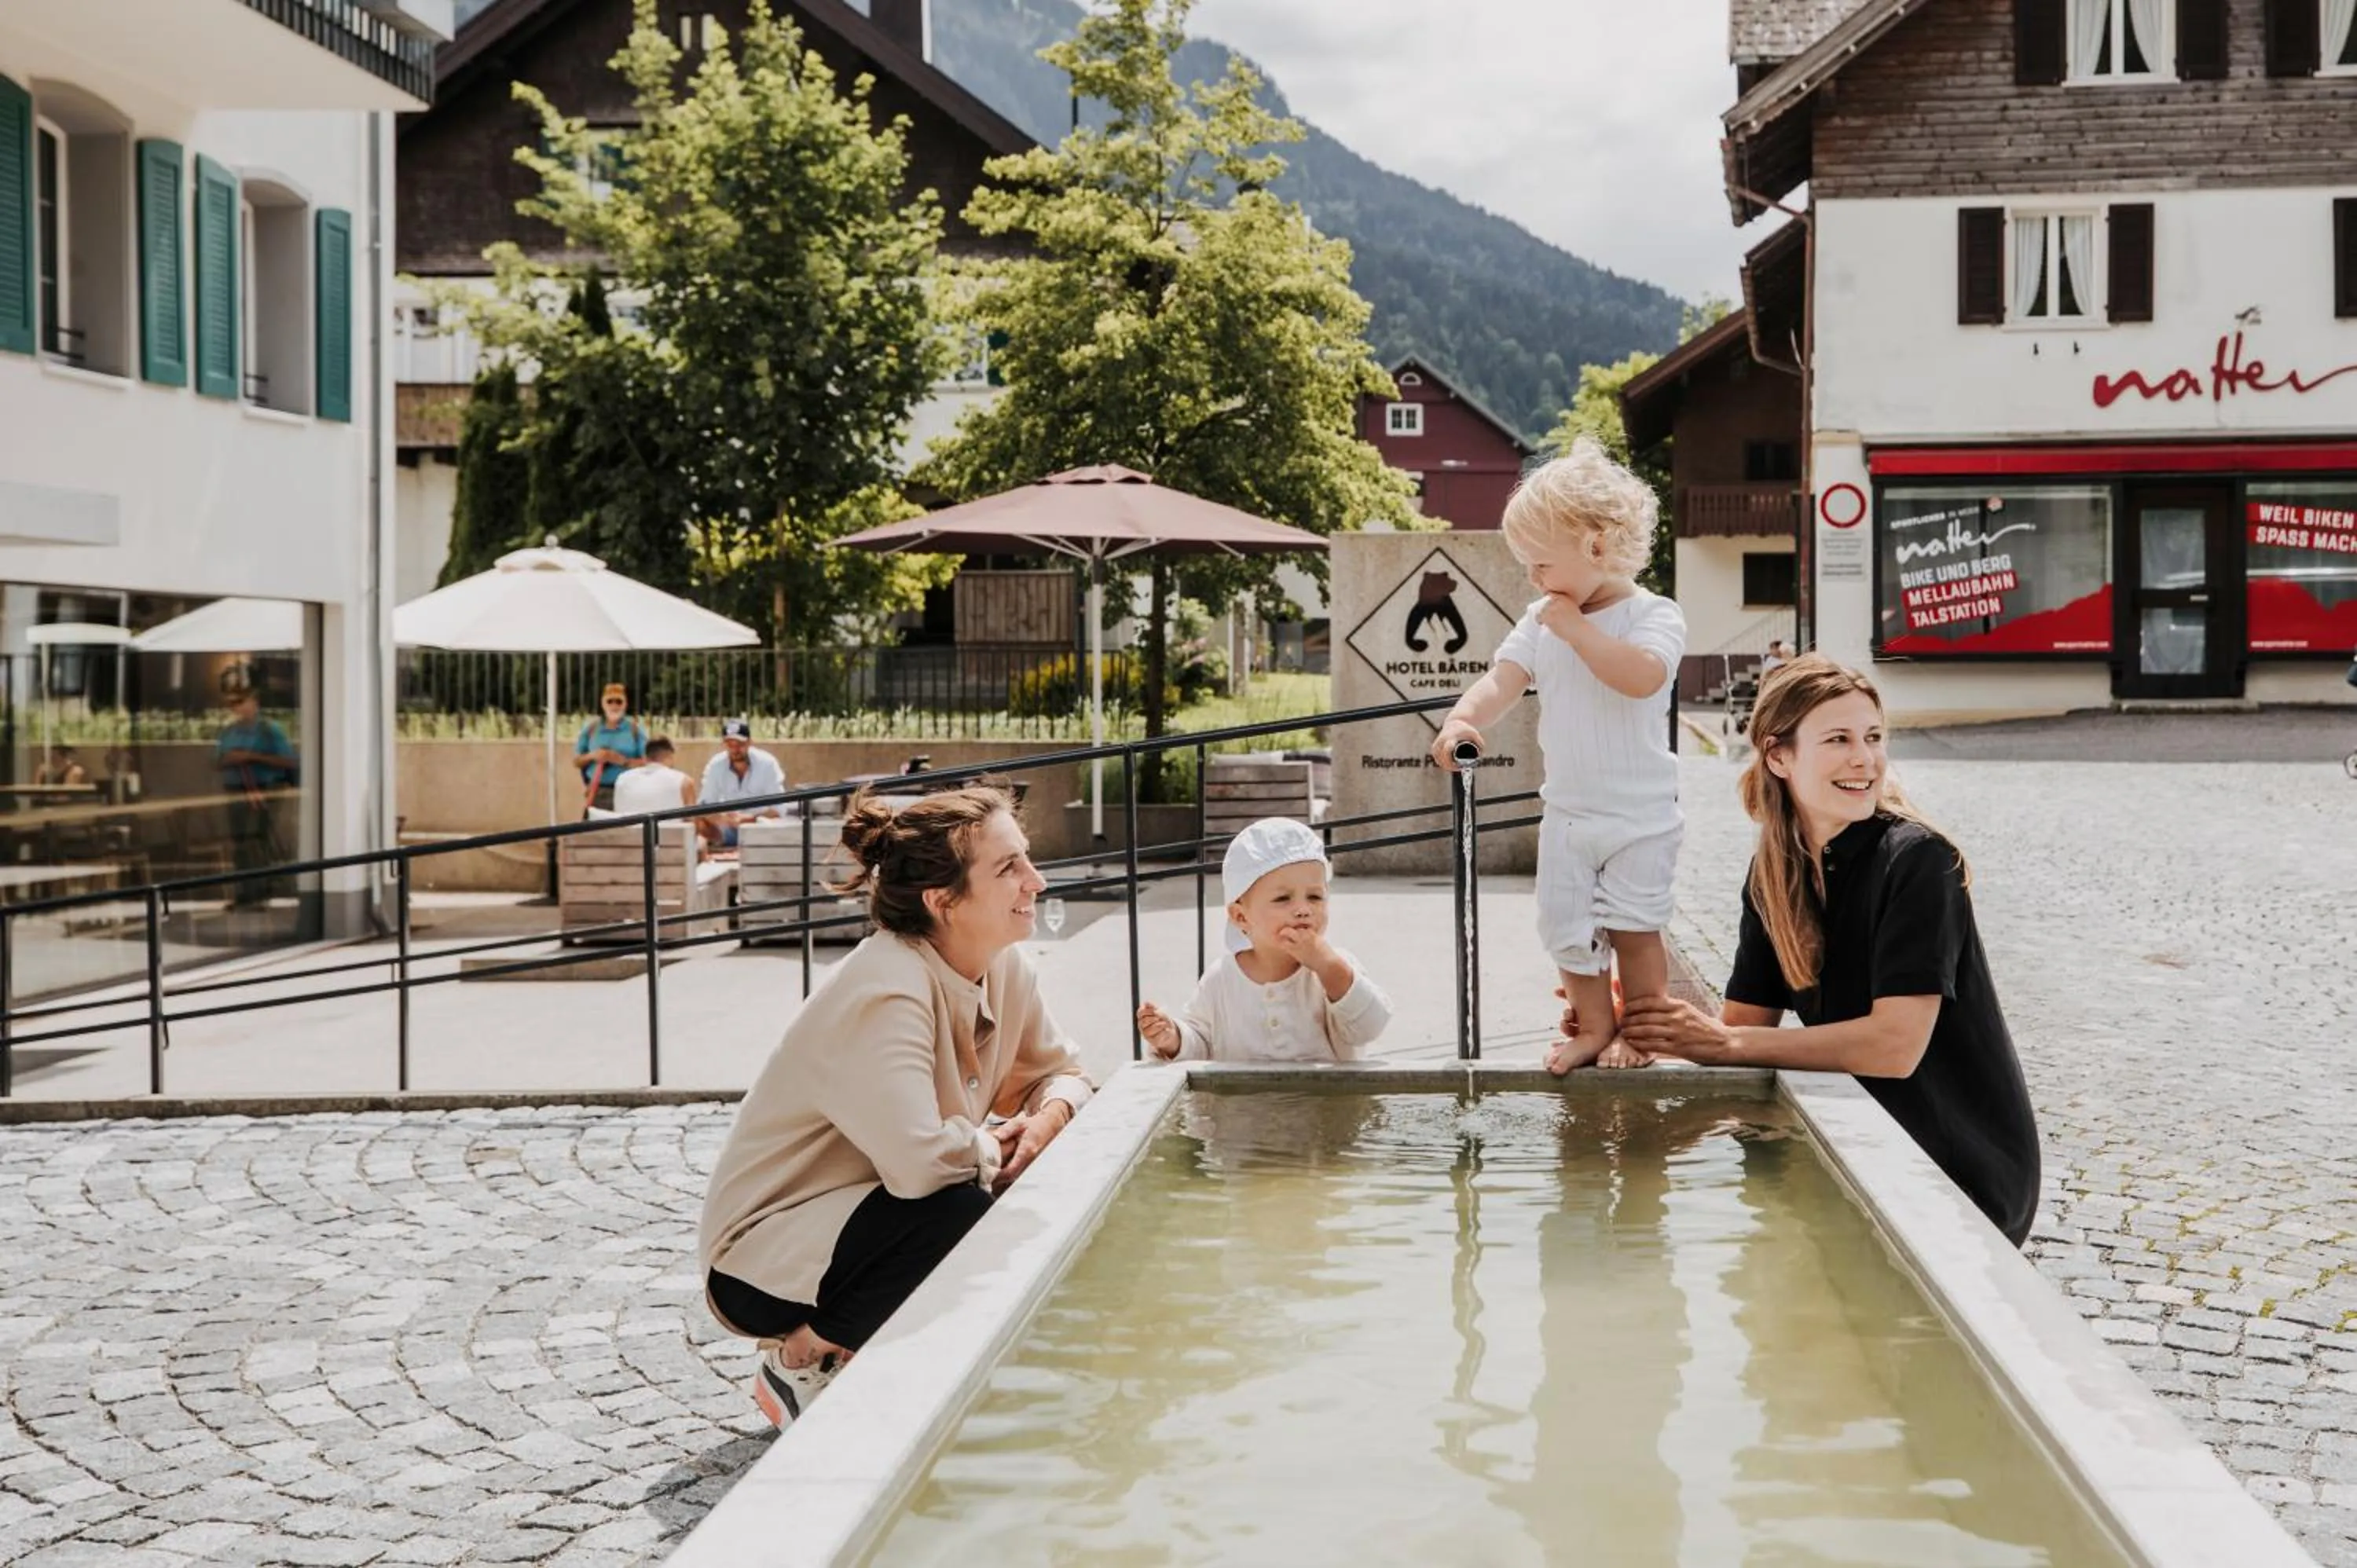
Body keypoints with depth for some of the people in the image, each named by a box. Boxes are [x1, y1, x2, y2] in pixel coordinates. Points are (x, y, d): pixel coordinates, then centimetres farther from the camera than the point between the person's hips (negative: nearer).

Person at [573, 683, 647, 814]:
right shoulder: (591, 728, 10)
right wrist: (591, 756, -6)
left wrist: (622, 761, -15)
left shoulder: (635, 728, 2)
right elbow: (576, 761, 14)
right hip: (597, 794, 2)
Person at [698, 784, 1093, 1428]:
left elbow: (1062, 1071, 10)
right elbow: (918, 1159, -40)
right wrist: (995, 1148, -19)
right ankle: (799, 1359, -7)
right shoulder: (886, 993, -29)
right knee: (962, 1212, -31)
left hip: (869, 1221, 9)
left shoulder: (1003, 967, -3)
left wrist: (1050, 1115, -14)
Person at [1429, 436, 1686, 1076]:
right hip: (1567, 810, 5)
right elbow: (1502, 681, -7)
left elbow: (1642, 676, -33)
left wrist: (1577, 628, -26)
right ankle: (1595, 1025, 25)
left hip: (1639, 813, -5)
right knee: (1565, 927, 8)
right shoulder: (1541, 621, 4)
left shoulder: (1653, 615, -13)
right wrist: (1463, 719, -27)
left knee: (1633, 926, 2)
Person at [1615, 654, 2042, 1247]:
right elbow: (1744, 1026, 0)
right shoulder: (1775, 873, 1)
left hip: (1964, 1176, -6)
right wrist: (1646, 1024, -19)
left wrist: (1724, 1044, -28)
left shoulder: (1917, 862, -20)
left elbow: (1895, 1045, -28)